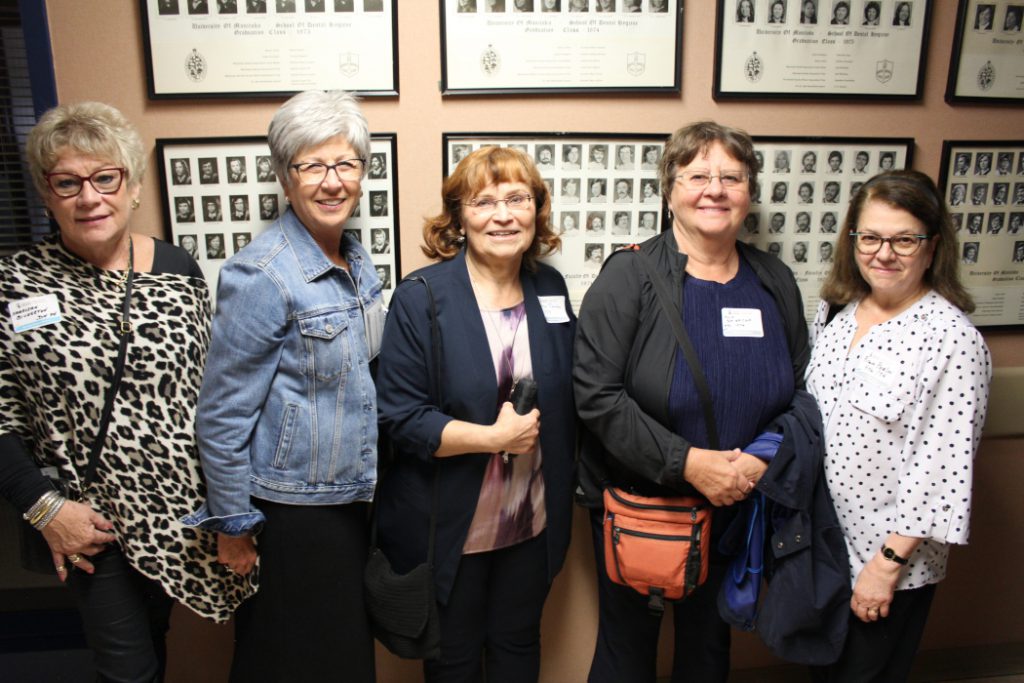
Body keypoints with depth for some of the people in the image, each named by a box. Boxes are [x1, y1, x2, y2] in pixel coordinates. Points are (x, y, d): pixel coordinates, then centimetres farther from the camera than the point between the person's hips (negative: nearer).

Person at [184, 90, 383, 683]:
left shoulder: (358, 260, 3)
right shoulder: (261, 276, -21)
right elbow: (222, 414, -17)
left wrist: (367, 485, 13)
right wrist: (232, 525, -11)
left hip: (351, 498, 7)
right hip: (289, 509, -7)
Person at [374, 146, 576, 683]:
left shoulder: (551, 289, 1)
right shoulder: (419, 300, -14)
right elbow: (398, 416, -18)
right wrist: (493, 438, -22)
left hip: (534, 521, 4)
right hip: (451, 528, -4)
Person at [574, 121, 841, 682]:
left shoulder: (775, 283, 2)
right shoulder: (630, 276, -13)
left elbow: (804, 392, 7)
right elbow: (595, 393, -20)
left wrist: (767, 460, -12)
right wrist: (687, 462, -24)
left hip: (736, 510, 5)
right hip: (636, 507, -4)